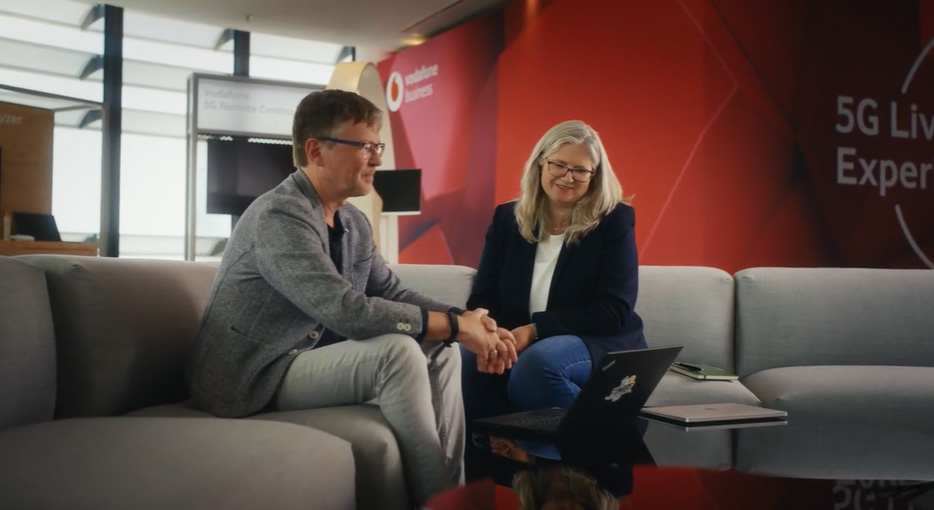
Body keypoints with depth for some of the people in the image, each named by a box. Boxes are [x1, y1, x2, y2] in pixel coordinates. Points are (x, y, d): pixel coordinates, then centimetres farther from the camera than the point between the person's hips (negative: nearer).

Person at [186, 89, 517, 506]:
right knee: (397, 351, -26)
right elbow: (348, 311, -31)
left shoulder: (353, 222, 6)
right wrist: (454, 326, -23)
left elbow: (391, 293, 6)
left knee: (441, 355, 3)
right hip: (252, 380, -9)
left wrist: (467, 322, -11)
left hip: (308, 357, 9)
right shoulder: (280, 216, -23)